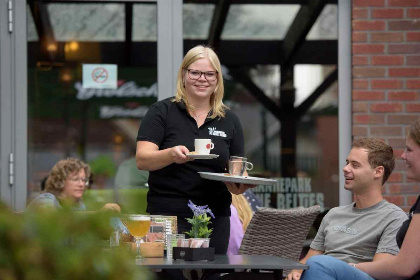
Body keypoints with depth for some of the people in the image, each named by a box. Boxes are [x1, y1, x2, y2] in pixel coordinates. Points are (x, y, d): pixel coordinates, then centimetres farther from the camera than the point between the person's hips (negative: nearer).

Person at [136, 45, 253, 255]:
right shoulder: (162, 112, 1)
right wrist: (171, 154, -29)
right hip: (168, 214, -3)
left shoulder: (229, 120, 12)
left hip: (215, 218, 4)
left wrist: (239, 185, -9)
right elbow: (142, 160, -9)